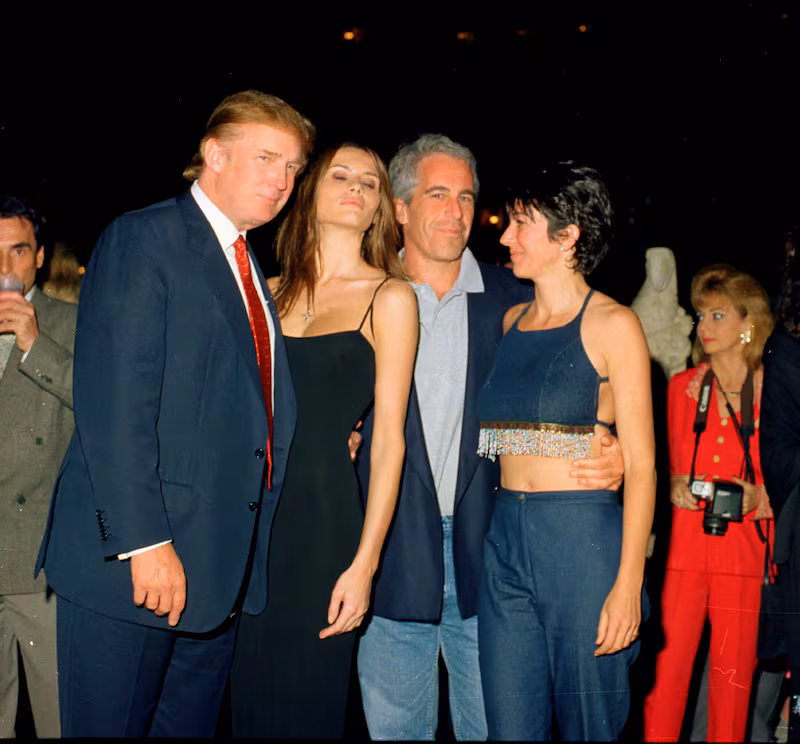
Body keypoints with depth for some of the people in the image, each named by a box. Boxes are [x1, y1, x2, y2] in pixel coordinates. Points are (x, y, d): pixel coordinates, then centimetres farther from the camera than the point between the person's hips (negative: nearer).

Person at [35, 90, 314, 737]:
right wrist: (144, 542, -21)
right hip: (134, 559, -7)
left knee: (191, 725, 15)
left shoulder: (250, 269, 18)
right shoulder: (142, 239, -7)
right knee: (111, 725, 3)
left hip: (222, 566, 8)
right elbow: (113, 403, -17)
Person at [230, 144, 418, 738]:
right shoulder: (272, 293, 12)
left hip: (323, 511, -4)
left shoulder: (389, 297, -1)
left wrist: (365, 562, -12)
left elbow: (389, 438, -6)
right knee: (247, 694, 10)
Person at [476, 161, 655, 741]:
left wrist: (629, 583, -16)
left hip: (585, 539, -5)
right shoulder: (510, 323, 13)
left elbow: (641, 463, -8)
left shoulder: (612, 325, -5)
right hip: (505, 539, 5)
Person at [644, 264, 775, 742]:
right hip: (685, 545, 2)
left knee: (734, 672, 2)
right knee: (667, 664, -2)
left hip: (744, 545, -1)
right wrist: (676, 486, -1)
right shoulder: (682, 387, 10)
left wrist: (755, 496, -10)